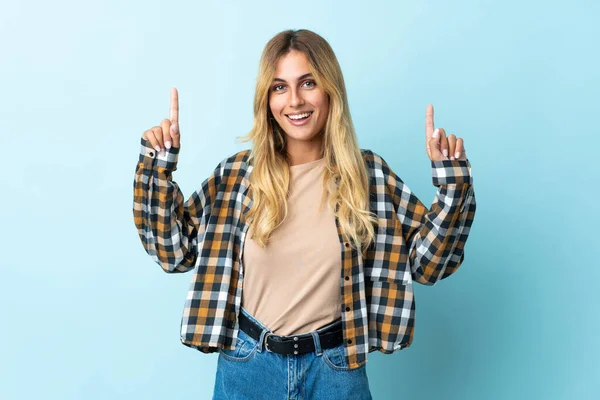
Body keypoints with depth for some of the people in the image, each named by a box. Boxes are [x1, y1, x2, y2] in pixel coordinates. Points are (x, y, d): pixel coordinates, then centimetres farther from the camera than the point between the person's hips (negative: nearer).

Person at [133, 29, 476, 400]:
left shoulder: (369, 174, -5)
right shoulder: (237, 174, -4)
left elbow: (427, 262, -3)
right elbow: (175, 251, 0)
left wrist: (452, 180, -13)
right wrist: (157, 167, -8)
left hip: (335, 367, 0)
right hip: (247, 365, 1)